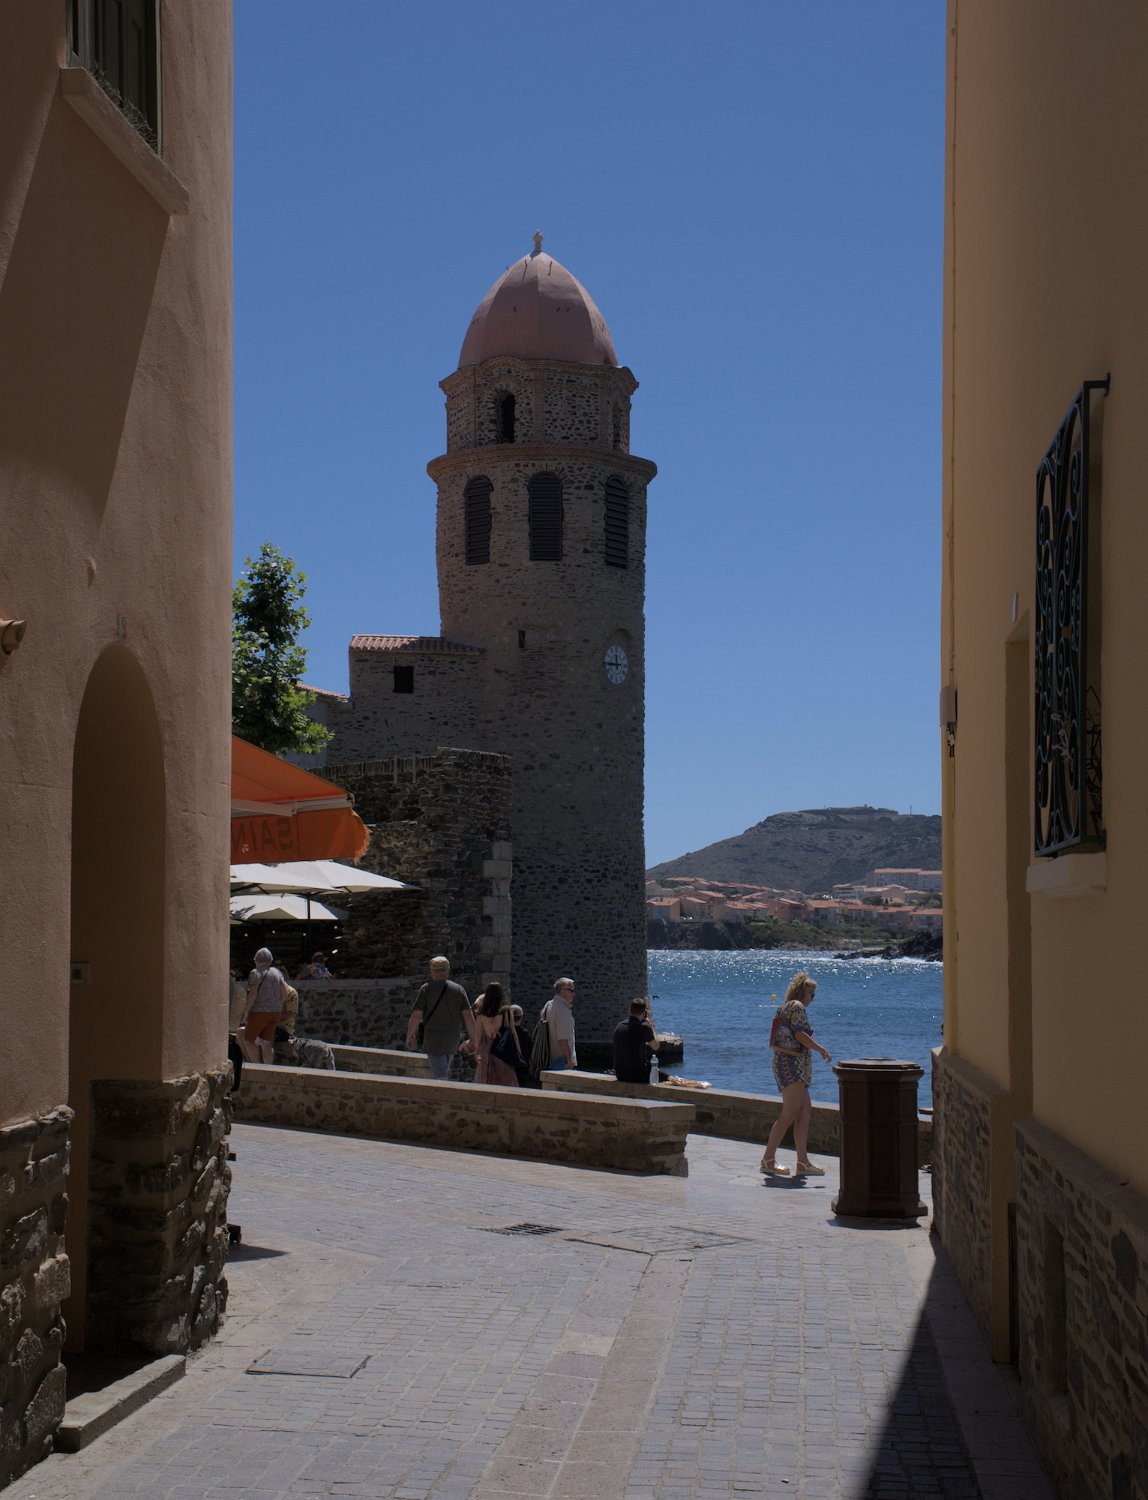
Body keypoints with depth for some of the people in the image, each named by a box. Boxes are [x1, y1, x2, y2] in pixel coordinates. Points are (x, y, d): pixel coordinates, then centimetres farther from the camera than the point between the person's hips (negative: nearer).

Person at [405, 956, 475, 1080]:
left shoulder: (426, 989, -7)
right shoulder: (458, 989, 3)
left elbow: (416, 1015, -10)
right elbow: (468, 1016, -1)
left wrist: (409, 1036, 2)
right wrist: (472, 1039, 6)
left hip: (433, 1040, -4)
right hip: (452, 1041, 4)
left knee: (440, 1076, -5)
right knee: (445, 1070, 23)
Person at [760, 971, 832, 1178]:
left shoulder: (784, 1008, 22)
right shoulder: (797, 1007, -7)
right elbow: (800, 1035, -17)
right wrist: (822, 1050, -9)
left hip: (784, 1063, 10)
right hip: (792, 1064, -10)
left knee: (805, 1112, 7)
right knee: (789, 1113, -13)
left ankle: (803, 1163, 3)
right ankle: (768, 1160, -16)